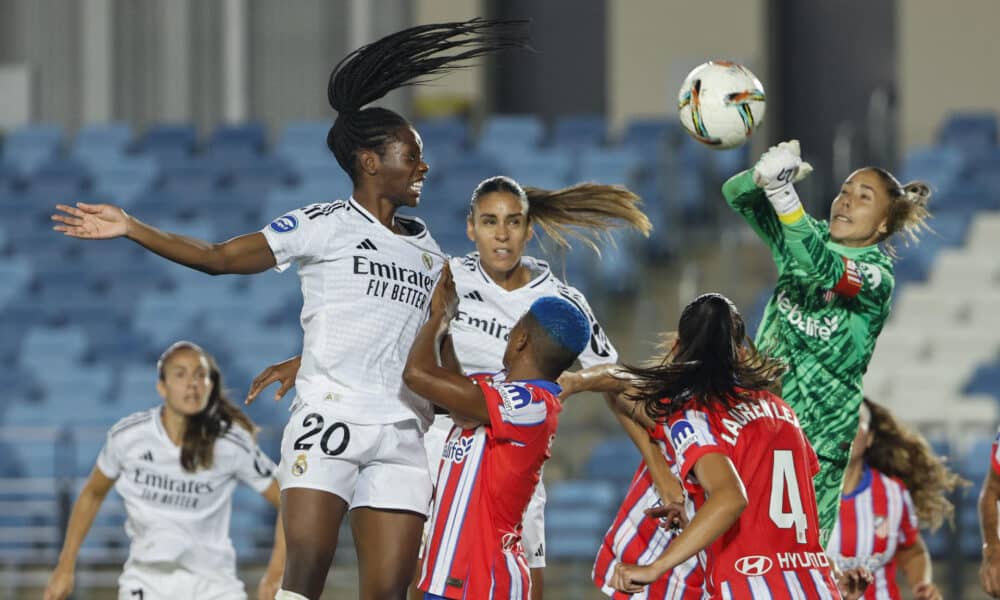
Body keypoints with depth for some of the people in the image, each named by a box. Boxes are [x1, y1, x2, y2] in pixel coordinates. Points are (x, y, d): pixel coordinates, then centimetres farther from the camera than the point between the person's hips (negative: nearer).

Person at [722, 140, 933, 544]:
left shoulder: (876, 276, -10)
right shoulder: (812, 237, 7)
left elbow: (825, 270, -31)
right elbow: (736, 195, -1)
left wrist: (783, 193, -44)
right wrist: (764, 175, -26)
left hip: (819, 438, -5)